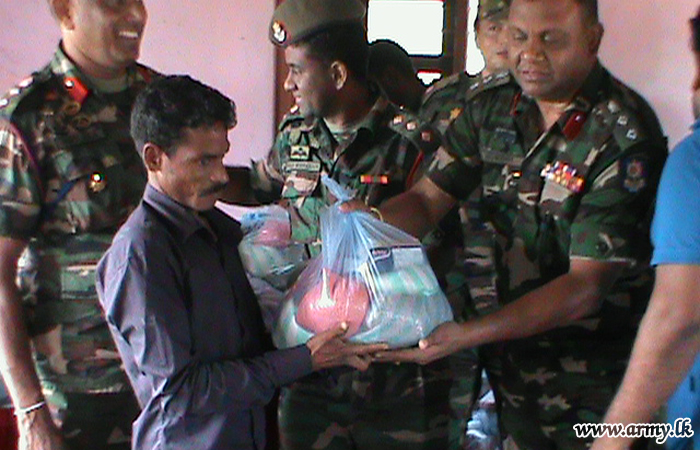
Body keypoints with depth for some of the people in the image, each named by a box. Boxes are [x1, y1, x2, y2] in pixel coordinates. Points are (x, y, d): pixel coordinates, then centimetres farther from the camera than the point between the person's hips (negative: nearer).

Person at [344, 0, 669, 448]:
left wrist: (467, 335, -31)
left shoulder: (625, 137, -21)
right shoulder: (492, 106, -2)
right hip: (520, 351, 5)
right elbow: (428, 198, 0)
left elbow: (586, 286, -24)